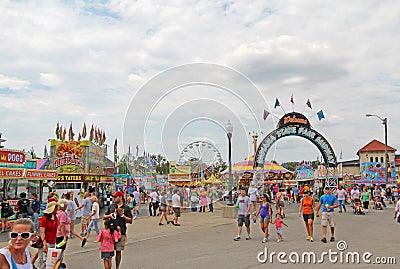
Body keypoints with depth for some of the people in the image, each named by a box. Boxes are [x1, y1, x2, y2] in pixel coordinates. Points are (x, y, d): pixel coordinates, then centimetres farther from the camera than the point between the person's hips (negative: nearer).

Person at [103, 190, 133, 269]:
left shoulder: (126, 208, 2)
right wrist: (109, 215, -4)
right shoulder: (111, 206, 11)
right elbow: (104, 217, 16)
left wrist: (122, 215, -12)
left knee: (118, 251, 3)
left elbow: (130, 221, -1)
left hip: (121, 232, -2)